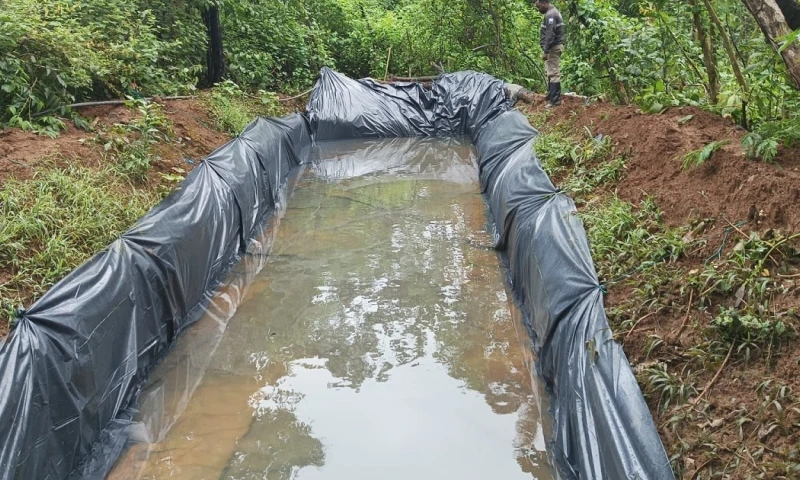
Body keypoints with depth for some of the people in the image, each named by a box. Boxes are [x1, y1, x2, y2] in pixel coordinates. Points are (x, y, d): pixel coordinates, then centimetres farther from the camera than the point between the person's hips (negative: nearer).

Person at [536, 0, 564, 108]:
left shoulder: (550, 15, -17)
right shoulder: (554, 12, 17)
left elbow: (550, 35, -24)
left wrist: (546, 51, -23)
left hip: (553, 48, -11)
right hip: (555, 46, 11)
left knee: (553, 73, -10)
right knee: (551, 72, 17)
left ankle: (555, 99, -10)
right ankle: (551, 95, 25)